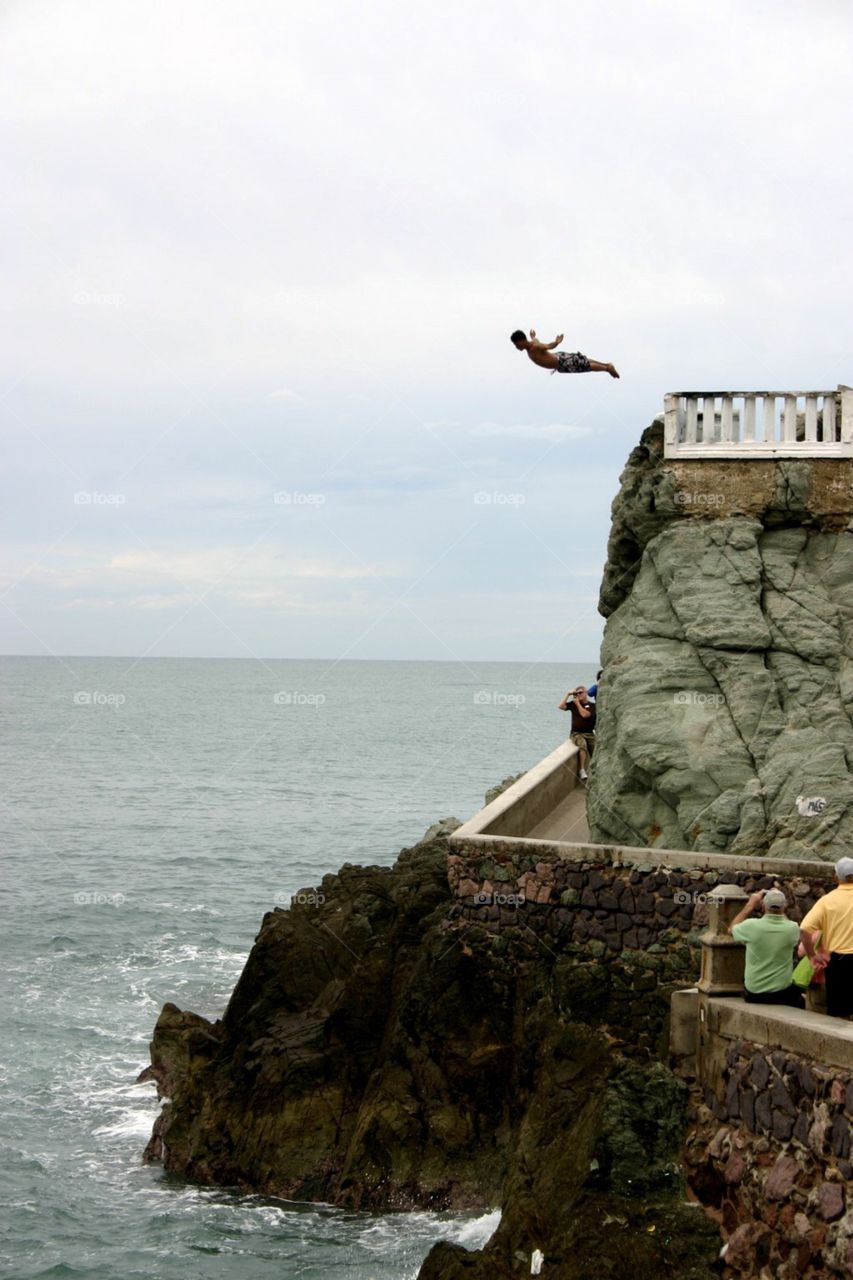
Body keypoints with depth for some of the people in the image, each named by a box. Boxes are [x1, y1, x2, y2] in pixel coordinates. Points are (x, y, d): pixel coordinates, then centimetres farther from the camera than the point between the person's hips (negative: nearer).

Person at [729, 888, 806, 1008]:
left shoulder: (751, 926, -18)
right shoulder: (792, 929, -15)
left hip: (753, 995, 0)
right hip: (782, 995, 0)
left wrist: (750, 905, 10)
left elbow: (732, 929, 7)